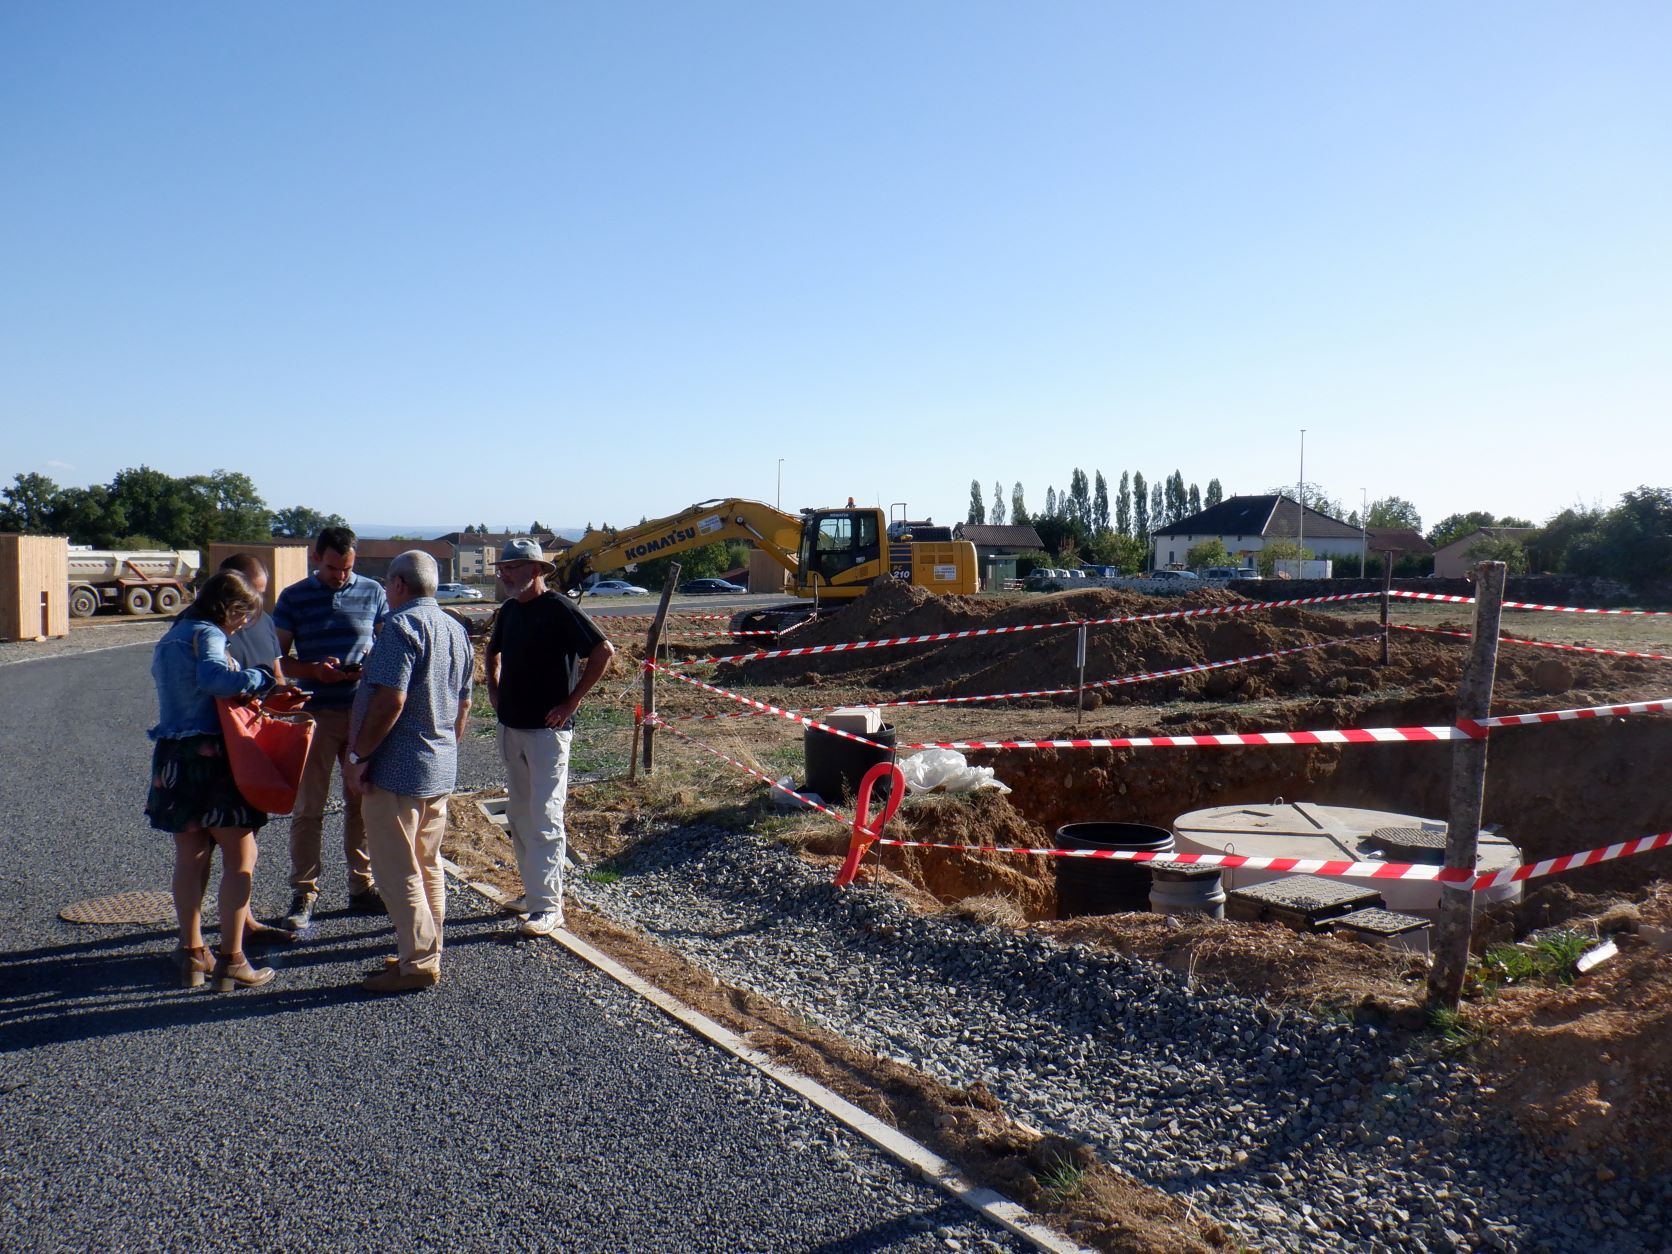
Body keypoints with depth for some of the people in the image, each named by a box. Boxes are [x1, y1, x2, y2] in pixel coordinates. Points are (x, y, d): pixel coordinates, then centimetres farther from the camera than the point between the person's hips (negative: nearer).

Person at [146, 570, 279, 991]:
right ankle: (231, 961, 3)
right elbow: (214, 677, -31)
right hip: (211, 755, -8)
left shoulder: (168, 640, 18)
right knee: (241, 857, 1)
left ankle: (191, 954, 23)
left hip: (172, 757, 8)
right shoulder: (206, 634, -10)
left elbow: (185, 691, 16)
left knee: (190, 857, 16)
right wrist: (262, 678, -20)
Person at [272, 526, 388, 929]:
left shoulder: (372, 592, 5)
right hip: (316, 715, -1)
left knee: (362, 803, 9)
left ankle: (362, 886, 21)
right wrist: (314, 670, -16)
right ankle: (304, 893, 12)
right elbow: (278, 657, 2)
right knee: (308, 808, 2)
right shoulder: (294, 598, 2)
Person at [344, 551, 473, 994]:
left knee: (397, 871, 0)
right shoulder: (456, 629, 12)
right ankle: (427, 953, 25)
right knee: (428, 866, 16)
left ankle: (417, 965, 6)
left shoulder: (402, 624, -15)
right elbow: (464, 704, 17)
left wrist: (360, 755, -16)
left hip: (397, 767, -9)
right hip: (441, 767, 9)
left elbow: (391, 699, -23)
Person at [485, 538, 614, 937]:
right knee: (519, 814, 15)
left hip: (548, 729, -8)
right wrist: (494, 691, 15)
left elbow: (604, 651, -18)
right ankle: (537, 889, 28)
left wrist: (572, 701, -16)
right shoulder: (510, 610, 10)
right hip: (511, 727, 9)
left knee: (545, 818, -8)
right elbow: (493, 652, 30)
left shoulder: (559, 609, -14)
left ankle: (548, 906, -5)